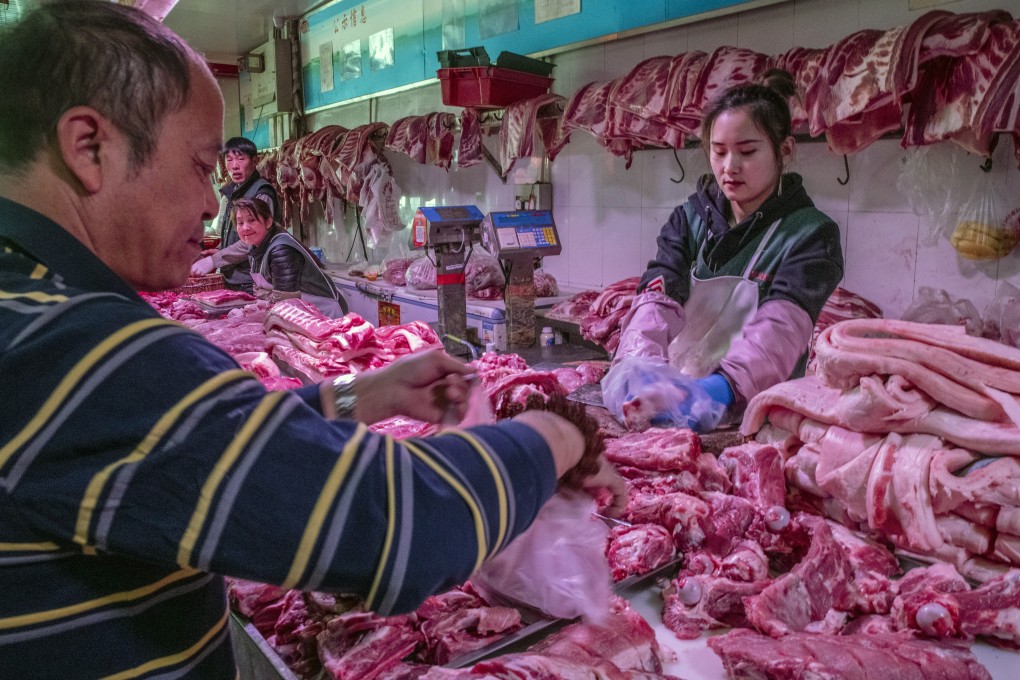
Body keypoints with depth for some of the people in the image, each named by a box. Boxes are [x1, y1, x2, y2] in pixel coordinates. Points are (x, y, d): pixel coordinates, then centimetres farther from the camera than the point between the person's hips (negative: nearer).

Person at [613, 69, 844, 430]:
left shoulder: (810, 234, -2)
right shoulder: (689, 218, 8)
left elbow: (782, 326, -18)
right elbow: (658, 296, -7)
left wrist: (725, 387, -37)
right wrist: (642, 359, -28)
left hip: (759, 417, -3)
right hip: (675, 397, 4)